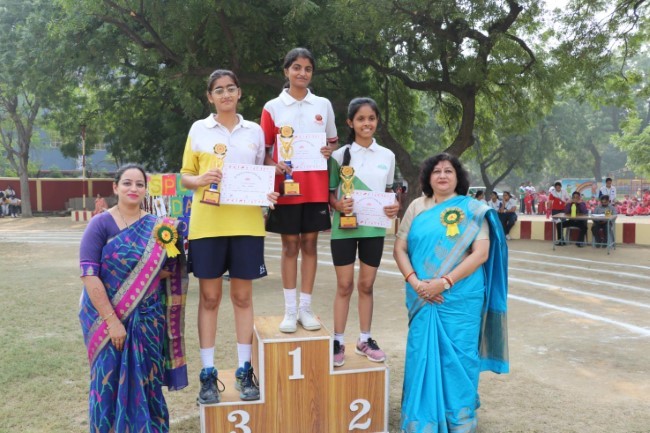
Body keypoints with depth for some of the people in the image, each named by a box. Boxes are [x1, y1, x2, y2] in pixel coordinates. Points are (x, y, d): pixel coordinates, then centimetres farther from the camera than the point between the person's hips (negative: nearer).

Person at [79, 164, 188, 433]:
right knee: (110, 382, 3)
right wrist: (112, 320, -18)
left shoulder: (157, 227, 3)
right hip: (106, 316, -3)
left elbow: (170, 270, 9)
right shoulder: (100, 224, -7)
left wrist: (161, 270, -15)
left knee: (146, 382, 9)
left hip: (148, 318, 3)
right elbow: (88, 275, -14)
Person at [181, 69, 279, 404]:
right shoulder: (199, 129, 6)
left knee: (242, 297, 7)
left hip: (246, 223, 1)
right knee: (209, 297, 4)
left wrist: (268, 192, -6)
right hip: (207, 223, -1)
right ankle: (208, 373, 14)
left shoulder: (255, 131, 10)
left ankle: (244, 370, 17)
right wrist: (200, 180, -14)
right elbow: (185, 176, 8)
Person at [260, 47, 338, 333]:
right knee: (290, 246, 4)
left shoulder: (323, 105, 8)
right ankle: (290, 310, 13)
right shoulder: (272, 107, 3)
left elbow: (333, 142, 17)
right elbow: (263, 150, 5)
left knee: (310, 244, 6)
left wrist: (330, 150, -6)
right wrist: (273, 166, -15)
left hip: (316, 187, 2)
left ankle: (305, 308, 16)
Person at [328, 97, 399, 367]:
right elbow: (329, 193, 0)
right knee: (344, 285, 3)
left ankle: (365, 340, 23)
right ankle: (338, 341, 15)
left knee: (366, 285, 11)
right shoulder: (340, 155, -2)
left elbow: (388, 191, 14)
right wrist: (338, 205, -21)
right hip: (344, 228, -2)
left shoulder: (387, 156, 6)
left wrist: (394, 206, -7)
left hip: (374, 228, 2)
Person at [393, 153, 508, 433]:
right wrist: (414, 282, -11)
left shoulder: (472, 210, -1)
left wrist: (444, 282, -17)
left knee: (457, 357, 4)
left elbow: (481, 253, -9)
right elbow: (399, 248, 5)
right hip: (423, 298, 3)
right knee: (422, 355, 7)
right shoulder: (416, 207, 7)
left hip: (460, 298, -2)